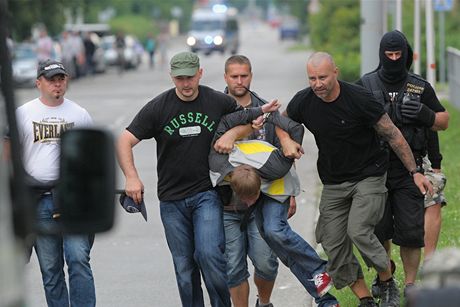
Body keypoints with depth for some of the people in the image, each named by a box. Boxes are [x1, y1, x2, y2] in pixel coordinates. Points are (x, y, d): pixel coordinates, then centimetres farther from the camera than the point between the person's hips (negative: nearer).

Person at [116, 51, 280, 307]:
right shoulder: (158, 108, -4)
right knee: (184, 266, 5)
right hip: (172, 200, 1)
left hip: (207, 194, -1)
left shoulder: (219, 102, 0)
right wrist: (132, 178, -19)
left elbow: (245, 117, 20)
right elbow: (125, 142, -5)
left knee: (209, 254, -18)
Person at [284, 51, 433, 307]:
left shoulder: (360, 99, -19)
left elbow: (393, 135, -11)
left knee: (358, 231, -23)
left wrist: (414, 172, -9)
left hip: (369, 177, -5)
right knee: (333, 245, -1)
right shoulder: (303, 102, -8)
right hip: (333, 183, 5)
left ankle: (389, 284, 0)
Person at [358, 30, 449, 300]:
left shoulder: (420, 88, 4)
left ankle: (411, 284, 9)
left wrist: (424, 114, -10)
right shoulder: (365, 85, 3)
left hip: (409, 170, -1)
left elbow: (444, 121, 10)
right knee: (379, 230, 8)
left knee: (410, 231, -4)